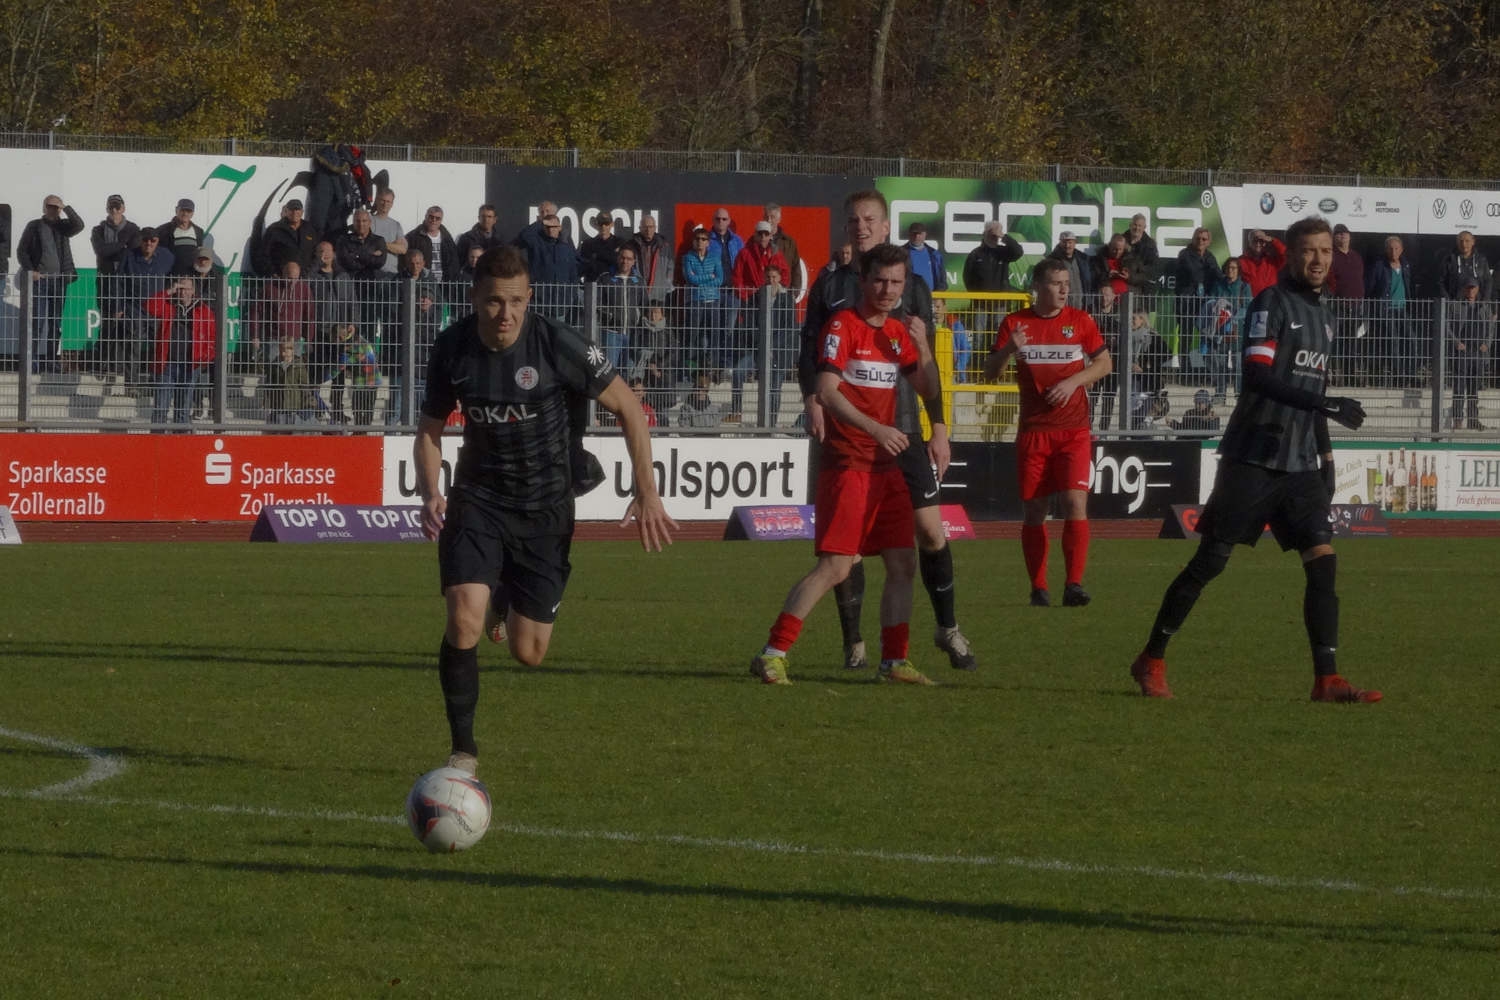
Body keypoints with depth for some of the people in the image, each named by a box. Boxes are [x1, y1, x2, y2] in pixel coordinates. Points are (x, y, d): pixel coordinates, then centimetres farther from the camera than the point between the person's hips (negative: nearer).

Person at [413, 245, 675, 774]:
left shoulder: (557, 344, -18)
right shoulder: (452, 348, -10)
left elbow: (627, 408, -8)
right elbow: (430, 428, 6)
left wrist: (647, 493, -12)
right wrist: (430, 494, -12)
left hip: (544, 506, -1)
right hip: (477, 497, 1)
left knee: (528, 652, 2)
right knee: (464, 620, -22)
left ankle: (516, 609, 41)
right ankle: (463, 750, -7)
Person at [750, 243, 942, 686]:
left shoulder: (897, 333, 14)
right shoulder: (843, 326, -9)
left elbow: (929, 392, 15)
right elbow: (827, 392, -19)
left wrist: (923, 349, -2)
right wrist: (876, 429, -30)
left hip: (886, 466, 8)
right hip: (847, 463, -8)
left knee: (903, 564, 7)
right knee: (835, 566, -15)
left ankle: (894, 661, 16)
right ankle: (773, 655, -13)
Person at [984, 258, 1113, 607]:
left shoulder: (1080, 321, 5)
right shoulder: (1015, 323, 4)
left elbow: (1105, 364, 9)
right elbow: (990, 372, 4)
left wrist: (1073, 381, -9)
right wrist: (1009, 350, -16)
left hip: (1074, 430, -1)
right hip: (1033, 430, 1)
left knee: (1076, 501, -14)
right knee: (1033, 509, 2)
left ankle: (1074, 584, -15)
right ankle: (1038, 588, 10)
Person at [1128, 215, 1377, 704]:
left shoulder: (1323, 313, 16)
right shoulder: (1272, 302, -8)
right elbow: (1259, 376, -20)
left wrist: (1325, 453, 21)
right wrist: (1325, 403, -26)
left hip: (1301, 462, 7)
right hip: (1254, 457, -7)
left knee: (1322, 560, -6)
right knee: (1211, 559, -4)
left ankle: (1327, 679, -6)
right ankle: (1152, 661, 9)